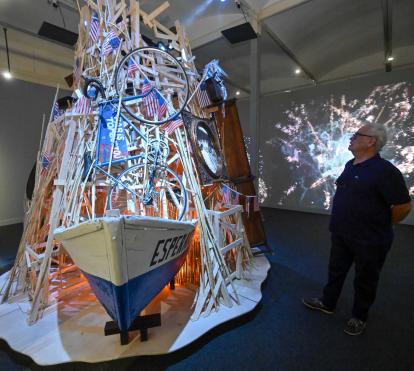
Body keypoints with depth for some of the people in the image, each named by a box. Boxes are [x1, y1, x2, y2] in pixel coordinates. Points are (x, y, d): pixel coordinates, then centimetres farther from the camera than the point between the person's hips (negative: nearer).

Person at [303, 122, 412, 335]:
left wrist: (381, 226, -4)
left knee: (365, 280, 15)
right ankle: (327, 303, 43)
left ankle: (359, 317, 38)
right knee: (336, 270, 22)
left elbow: (404, 206, -18)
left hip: (369, 240, -7)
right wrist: (341, 224, 16)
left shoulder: (384, 170, -21)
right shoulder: (350, 165, 4)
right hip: (341, 235, 8)